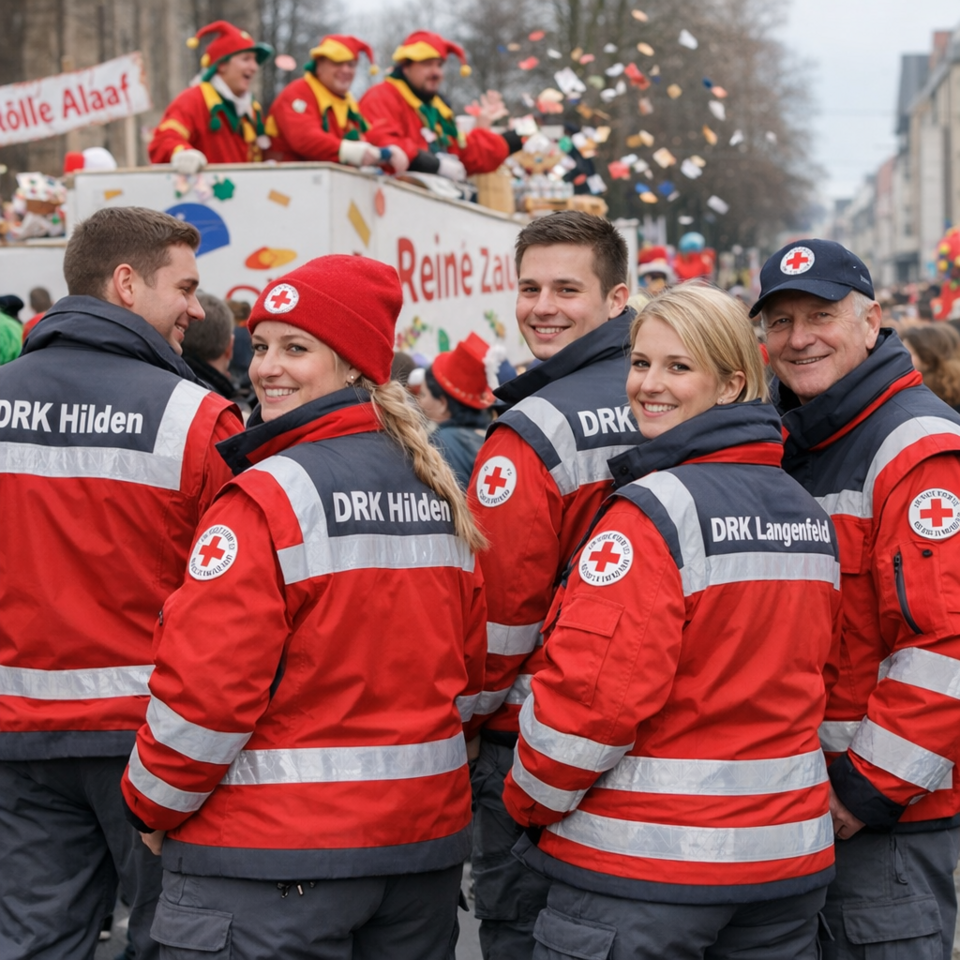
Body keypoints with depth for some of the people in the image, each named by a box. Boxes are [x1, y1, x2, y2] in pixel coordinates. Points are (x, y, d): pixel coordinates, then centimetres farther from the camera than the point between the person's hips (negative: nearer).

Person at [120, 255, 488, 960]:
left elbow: (207, 690, -18)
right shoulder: (438, 491, 8)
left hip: (269, 863, -8)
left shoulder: (268, 498, -16)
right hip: (428, 830, 8)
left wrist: (155, 806, -3)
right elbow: (470, 671, 15)